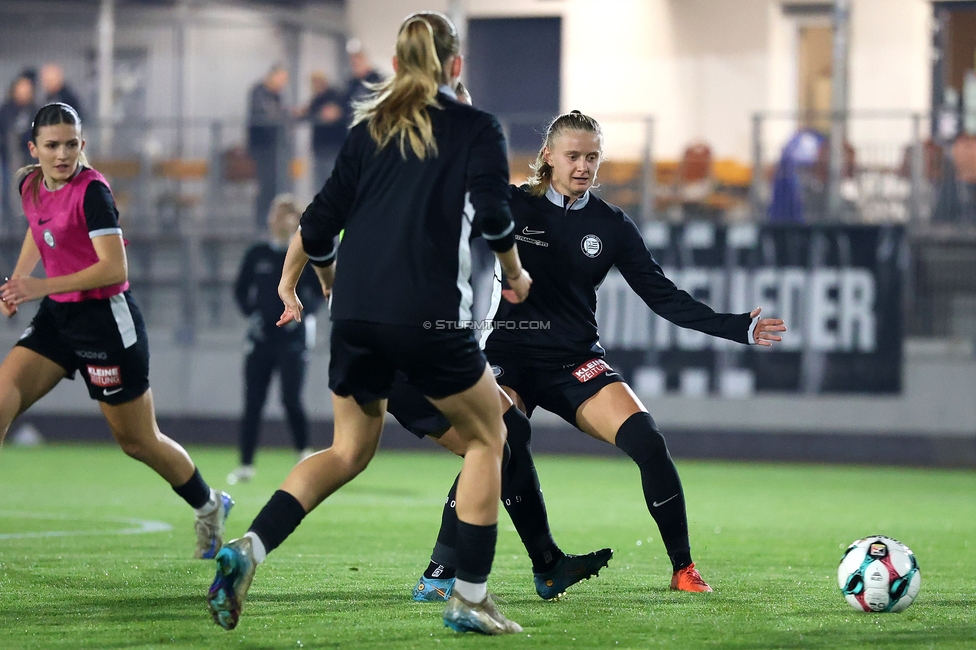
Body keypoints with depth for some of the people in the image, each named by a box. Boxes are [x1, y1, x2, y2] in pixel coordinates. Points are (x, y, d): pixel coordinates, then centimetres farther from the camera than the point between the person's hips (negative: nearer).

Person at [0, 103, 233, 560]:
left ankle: (209, 507, 32)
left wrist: (42, 286, -31)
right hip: (56, 317, 7)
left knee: (138, 442, 6)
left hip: (105, 319, -7)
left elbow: (115, 268, -27)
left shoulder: (91, 191, -20)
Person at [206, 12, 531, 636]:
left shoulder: (369, 130, 16)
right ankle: (470, 600, 9)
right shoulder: (477, 128, 5)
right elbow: (493, 214, -8)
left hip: (356, 315, 5)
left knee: (349, 450, 17)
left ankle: (249, 548, -6)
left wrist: (291, 281, 31)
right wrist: (516, 274, 10)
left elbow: (320, 225, 14)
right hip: (430, 317, -5)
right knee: (487, 437, 15)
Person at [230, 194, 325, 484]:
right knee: (253, 403, 2)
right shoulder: (257, 255, 7)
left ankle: (305, 453, 8)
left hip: (292, 340, -3)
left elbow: (321, 292, 2)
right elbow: (240, 290, 15)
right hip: (261, 339, 3)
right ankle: (246, 465, 8)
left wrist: (304, 312, -11)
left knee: (291, 399, -14)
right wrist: (251, 312, 2)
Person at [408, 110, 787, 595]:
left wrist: (738, 328, -3)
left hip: (576, 363, 2)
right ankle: (439, 571, -17)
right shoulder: (511, 206, -2)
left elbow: (663, 297, 4)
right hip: (510, 358, -2)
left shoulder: (611, 226, 4)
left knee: (646, 441, -19)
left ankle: (683, 568, -4)